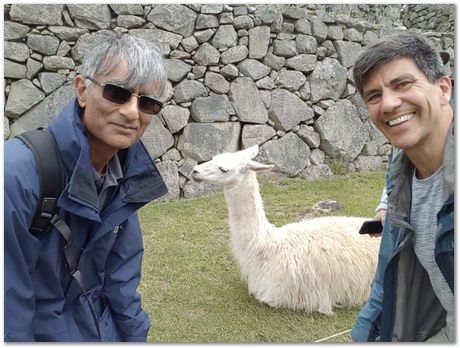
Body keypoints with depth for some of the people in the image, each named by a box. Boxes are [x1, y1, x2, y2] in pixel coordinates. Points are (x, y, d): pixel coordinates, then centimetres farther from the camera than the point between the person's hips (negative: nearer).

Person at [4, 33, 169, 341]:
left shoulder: (130, 172, -9)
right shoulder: (16, 174, -30)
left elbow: (121, 278, 0)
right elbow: (8, 313, -23)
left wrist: (135, 335, 3)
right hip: (31, 332, -5)